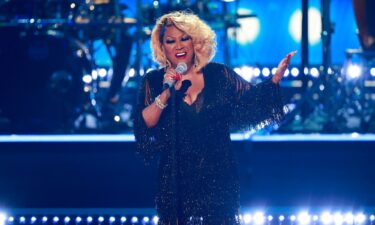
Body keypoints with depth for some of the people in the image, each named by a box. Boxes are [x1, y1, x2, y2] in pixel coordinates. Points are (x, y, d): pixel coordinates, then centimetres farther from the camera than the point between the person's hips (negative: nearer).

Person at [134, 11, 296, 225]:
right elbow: (143, 126, -8)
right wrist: (166, 94, -19)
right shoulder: (154, 81, 2)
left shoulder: (218, 75, 3)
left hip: (218, 178, 0)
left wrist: (275, 79, -14)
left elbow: (252, 100, 1)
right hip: (176, 181, 0)